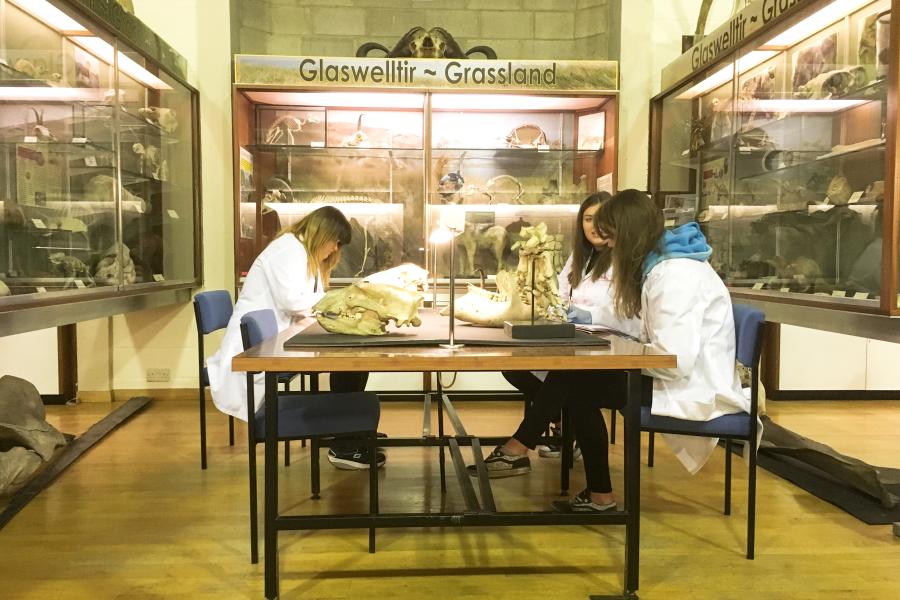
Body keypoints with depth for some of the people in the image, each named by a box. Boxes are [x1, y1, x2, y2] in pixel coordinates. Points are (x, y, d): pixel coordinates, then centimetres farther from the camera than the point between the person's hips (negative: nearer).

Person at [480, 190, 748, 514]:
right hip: (681, 380, 9)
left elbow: (677, 359, -29)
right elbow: (649, 331, 9)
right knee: (571, 377, 0)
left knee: (572, 380, -7)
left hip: (692, 390, -9)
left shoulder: (676, 274, -21)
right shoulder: (660, 262, 11)